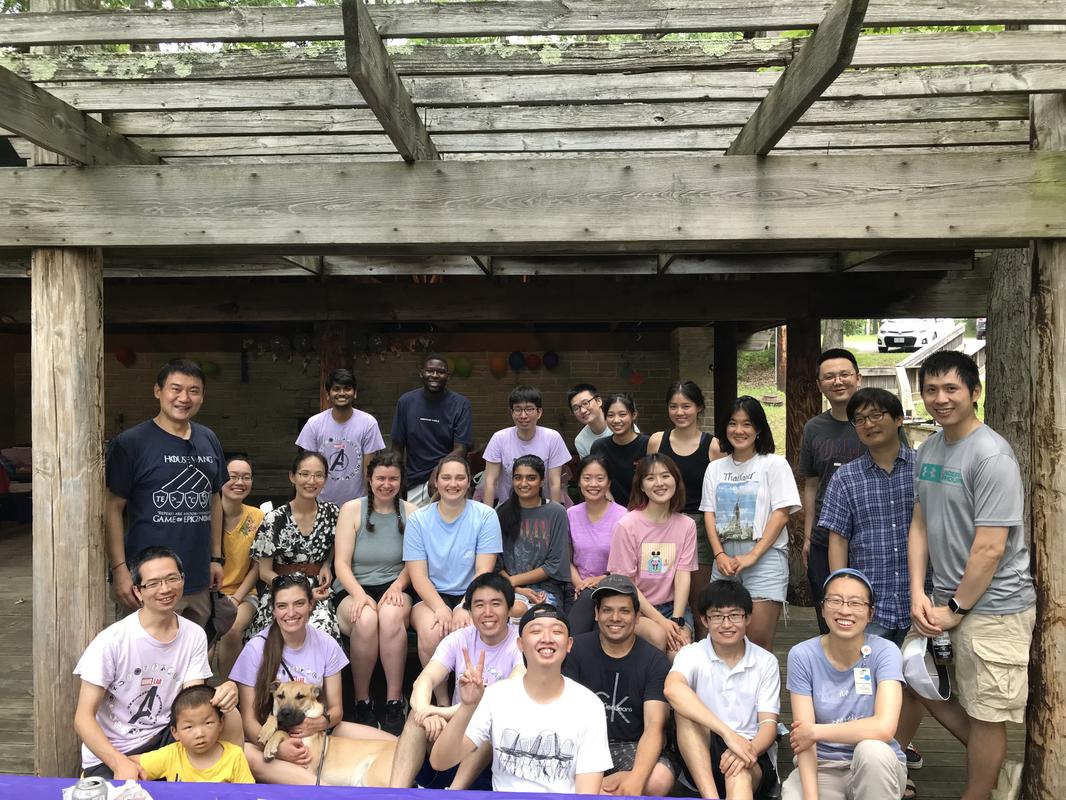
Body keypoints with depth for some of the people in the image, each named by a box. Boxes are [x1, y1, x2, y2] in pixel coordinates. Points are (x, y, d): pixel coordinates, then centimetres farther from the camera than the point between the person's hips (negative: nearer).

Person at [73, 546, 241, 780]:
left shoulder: (194, 635, -3)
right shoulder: (112, 641, -17)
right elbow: (84, 717, -14)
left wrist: (220, 695, -33)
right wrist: (121, 764, -28)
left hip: (163, 738, 4)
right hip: (108, 755, -3)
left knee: (229, 719, -20)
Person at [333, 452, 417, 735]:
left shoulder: (410, 512, 7)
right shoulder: (351, 510, 4)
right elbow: (341, 563, -2)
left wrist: (397, 585, -15)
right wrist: (359, 595, -20)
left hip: (394, 588, 0)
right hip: (353, 589, 0)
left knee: (391, 615, -36)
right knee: (366, 619, -35)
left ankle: (394, 701, -25)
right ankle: (361, 701, -16)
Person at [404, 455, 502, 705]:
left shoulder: (485, 516, -1)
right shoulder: (418, 520, 2)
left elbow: (483, 572, -7)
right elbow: (418, 575, -4)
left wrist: (464, 608, -22)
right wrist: (441, 608, -21)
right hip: (431, 598, 1)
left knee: (469, 629, -34)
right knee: (431, 631, -32)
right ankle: (441, 701, -8)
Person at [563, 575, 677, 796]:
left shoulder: (654, 661, -3)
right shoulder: (576, 649, -2)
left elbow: (654, 725, -13)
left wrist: (636, 778, -32)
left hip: (632, 747, 2)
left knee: (659, 780, -31)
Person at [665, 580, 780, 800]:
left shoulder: (766, 662, 5)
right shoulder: (692, 654, -3)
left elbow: (769, 724, -2)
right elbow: (672, 689, -26)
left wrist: (750, 749, -27)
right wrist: (728, 733, -37)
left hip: (751, 757, 0)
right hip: (701, 762, 0)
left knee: (739, 775, -35)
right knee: (685, 710, -29)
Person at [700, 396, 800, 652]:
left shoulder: (774, 464, 0)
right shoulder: (715, 468, 13)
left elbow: (781, 514, -7)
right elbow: (709, 513, 9)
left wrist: (752, 556, -13)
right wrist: (719, 555, -5)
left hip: (765, 557, -4)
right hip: (725, 561, 4)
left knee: (759, 641, -8)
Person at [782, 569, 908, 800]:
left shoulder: (885, 652, -13)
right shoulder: (802, 656, -10)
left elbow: (884, 727, -26)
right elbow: (803, 737, -13)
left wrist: (815, 731, -20)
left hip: (877, 767, 0)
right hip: (822, 766, 1)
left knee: (872, 749, -33)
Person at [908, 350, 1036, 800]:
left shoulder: (991, 456, -18)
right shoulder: (928, 450, 6)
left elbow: (990, 549, -20)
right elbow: (920, 524, 9)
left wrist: (956, 609, -12)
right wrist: (918, 593, -1)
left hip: (992, 606, -8)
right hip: (945, 599, 8)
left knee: (985, 713, 5)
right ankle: (994, 762, 36)